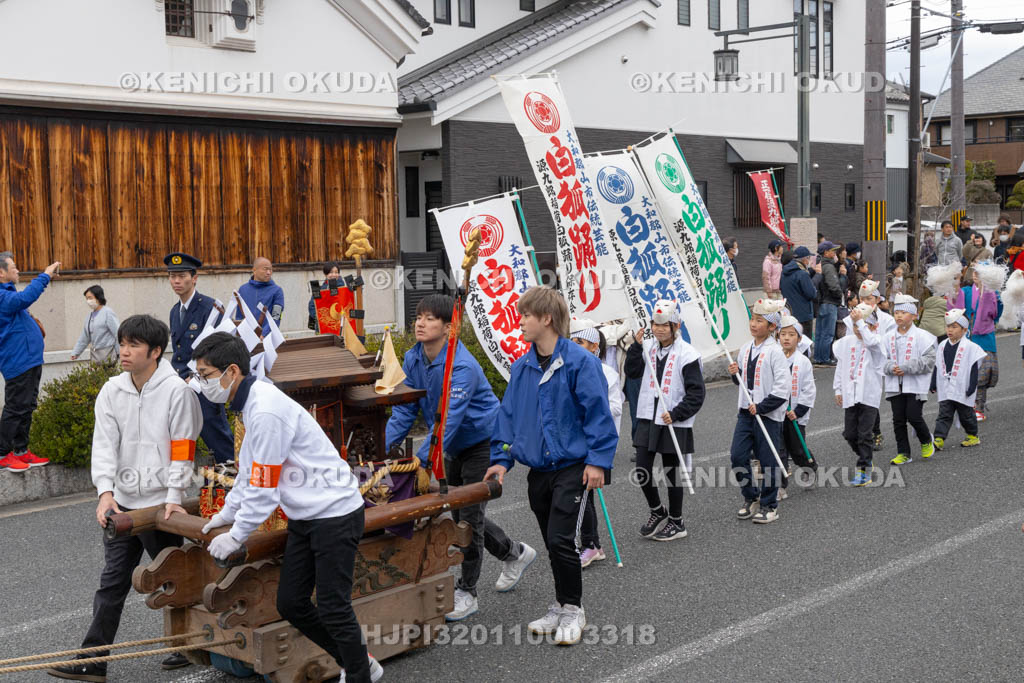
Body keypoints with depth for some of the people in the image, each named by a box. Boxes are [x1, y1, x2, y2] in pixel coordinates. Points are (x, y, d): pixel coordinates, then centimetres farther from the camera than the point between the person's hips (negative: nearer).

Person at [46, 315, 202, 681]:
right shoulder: (112, 391, 3)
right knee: (112, 582, 8)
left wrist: (174, 497, -14)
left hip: (161, 503, -5)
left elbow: (182, 449, -12)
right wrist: (106, 491, -14)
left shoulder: (176, 390, -12)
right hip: (122, 502, 5)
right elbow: (104, 444, -2)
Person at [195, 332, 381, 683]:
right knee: (290, 604, 11)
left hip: (335, 515, -10)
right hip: (304, 518, 10)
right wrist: (227, 513, 25)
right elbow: (250, 471, 21)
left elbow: (263, 489, -20)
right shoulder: (252, 402, 7)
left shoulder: (266, 411, -24)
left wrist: (236, 536, -9)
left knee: (333, 608, -5)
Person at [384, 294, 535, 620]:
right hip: (455, 447, 8)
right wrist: (382, 450, -15)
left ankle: (467, 592, 9)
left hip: (482, 442, -8)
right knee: (459, 513, 16)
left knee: (470, 514, -5)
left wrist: (420, 459, -42)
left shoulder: (462, 366, -30)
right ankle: (515, 553, 39)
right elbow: (404, 410, -4)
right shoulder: (413, 359, -6)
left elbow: (448, 419, -36)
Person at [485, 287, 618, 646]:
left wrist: (597, 460, -14)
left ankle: (572, 610, 8)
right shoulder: (521, 368, 6)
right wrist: (502, 458, 6)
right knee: (552, 543, 14)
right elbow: (508, 414, 13)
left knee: (561, 539, -10)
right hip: (537, 469, 6)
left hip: (572, 467, -6)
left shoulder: (579, 361, -12)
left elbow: (597, 412, -12)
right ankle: (561, 607, 28)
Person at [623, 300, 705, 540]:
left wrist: (676, 414, -19)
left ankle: (676, 523, 23)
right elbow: (632, 371, 2)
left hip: (674, 424, -5)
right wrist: (637, 345, -7)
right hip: (648, 419, 5)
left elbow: (696, 394, -11)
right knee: (641, 471, 4)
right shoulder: (649, 348, 6)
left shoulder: (687, 354, -12)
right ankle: (657, 512, 28)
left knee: (672, 473, 7)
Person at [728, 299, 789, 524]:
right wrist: (735, 374, -1)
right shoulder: (746, 348, 8)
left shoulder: (775, 352, -13)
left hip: (769, 414, -6)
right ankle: (751, 497, 21)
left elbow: (782, 389, -16)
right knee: (737, 456, 2)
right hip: (746, 411, 6)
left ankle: (769, 506, 16)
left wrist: (761, 407, -18)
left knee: (768, 460, 2)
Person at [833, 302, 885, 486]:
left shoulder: (876, 342, -5)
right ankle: (865, 458, 33)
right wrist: (838, 389, 13)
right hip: (850, 394, 5)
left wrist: (860, 321, -31)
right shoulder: (846, 342, 8)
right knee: (849, 433, 8)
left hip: (869, 395, -5)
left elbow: (870, 341, -31)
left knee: (865, 434, -5)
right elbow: (841, 367, 16)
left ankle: (864, 471, 1)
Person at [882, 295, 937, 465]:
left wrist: (906, 368, -18)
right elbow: (882, 358, 8)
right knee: (898, 419, 5)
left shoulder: (922, 336, -7)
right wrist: (891, 367, -14)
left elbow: (929, 361, -11)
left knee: (914, 416, -8)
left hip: (915, 385, -4)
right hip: (894, 385, 4)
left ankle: (926, 441, 22)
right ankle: (903, 453, 15)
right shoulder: (888, 337, 5)